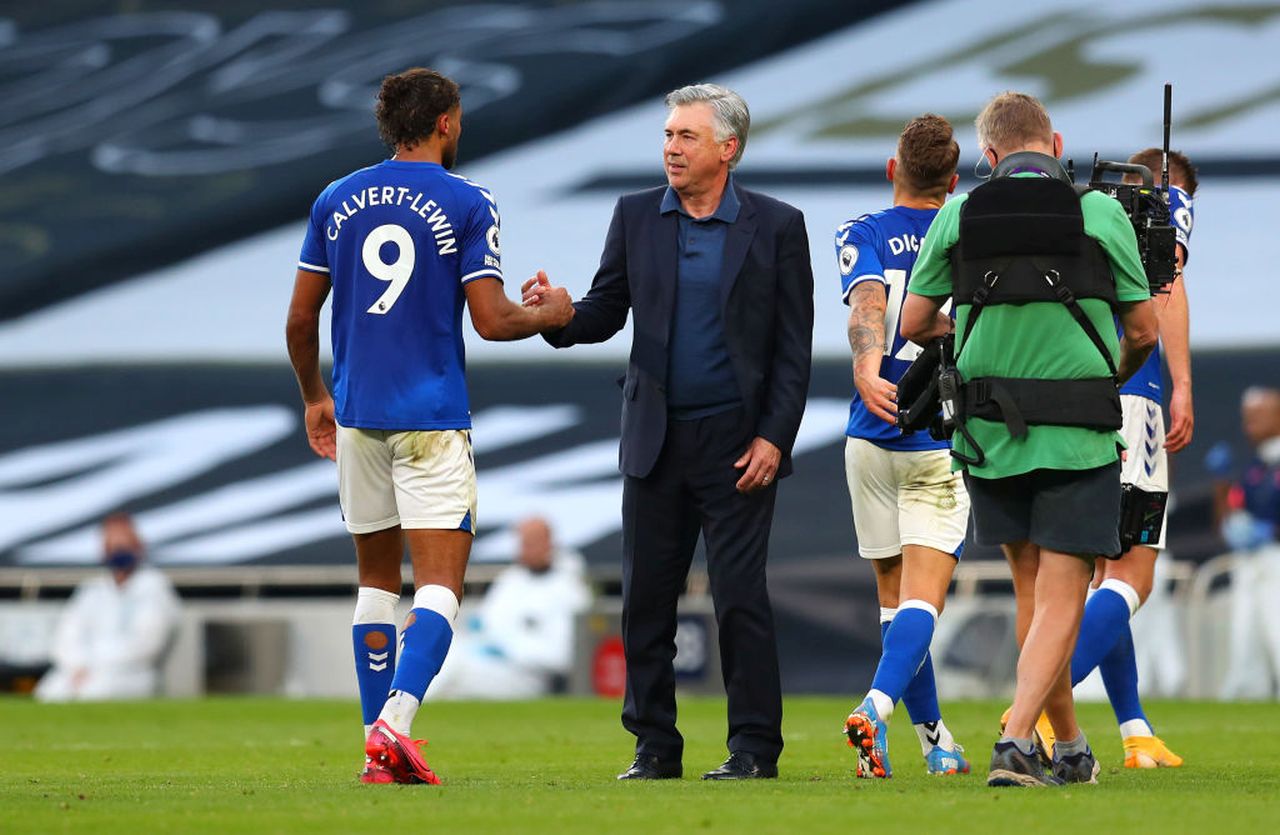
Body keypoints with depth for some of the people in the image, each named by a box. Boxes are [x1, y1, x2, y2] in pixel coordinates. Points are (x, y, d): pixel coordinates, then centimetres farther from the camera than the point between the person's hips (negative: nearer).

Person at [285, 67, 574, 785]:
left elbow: (300, 319, 8)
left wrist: (315, 398, 23)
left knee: (378, 579, 14)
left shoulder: (337, 201, 7)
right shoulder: (467, 204, -6)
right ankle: (395, 721, -25)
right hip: (433, 417, -4)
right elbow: (491, 320, -10)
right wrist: (549, 316, 10)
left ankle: (379, 750, 11)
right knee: (440, 584, -5)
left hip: (357, 416, 5)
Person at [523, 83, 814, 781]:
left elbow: (794, 347, -1)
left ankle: (754, 748, 1)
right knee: (646, 598, 4)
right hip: (656, 439, 3)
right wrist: (559, 316, -14)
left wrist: (774, 437, -9)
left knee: (739, 596, -5)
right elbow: (606, 314, 8)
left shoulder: (776, 226, -1)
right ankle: (654, 746, 12)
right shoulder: (637, 217, 8)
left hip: (738, 441, -3)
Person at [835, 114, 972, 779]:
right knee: (922, 599, -10)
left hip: (872, 439, 1)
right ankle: (876, 708, -35)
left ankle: (935, 741, 22)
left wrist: (866, 369, -36)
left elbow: (868, 303, -21)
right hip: (944, 444, -1)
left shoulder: (862, 236, -1)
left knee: (894, 596, 15)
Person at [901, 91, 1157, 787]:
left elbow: (913, 323, 8)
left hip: (990, 436, 3)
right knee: (1060, 601, -2)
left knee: (1032, 594, 16)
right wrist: (1114, 376, 24)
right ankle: (1015, 741, -18)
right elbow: (1144, 328, 2)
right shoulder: (1100, 213, -4)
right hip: (1078, 441, -3)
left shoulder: (957, 217, 1)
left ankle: (1071, 749, 23)